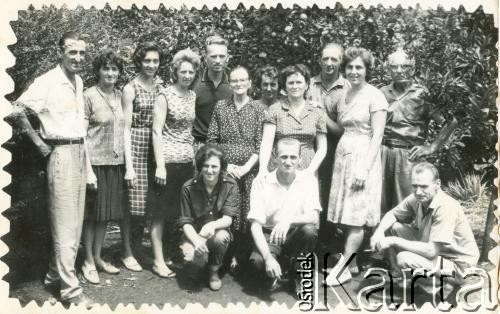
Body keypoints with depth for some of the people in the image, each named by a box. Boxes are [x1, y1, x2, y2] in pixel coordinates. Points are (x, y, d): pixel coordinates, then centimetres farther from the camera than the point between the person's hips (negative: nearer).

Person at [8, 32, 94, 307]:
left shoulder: (78, 81, 12)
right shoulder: (47, 82, -11)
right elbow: (17, 111, -18)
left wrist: (85, 160, 14)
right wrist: (39, 142, -11)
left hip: (79, 152, 8)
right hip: (61, 153, -8)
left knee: (75, 222, 12)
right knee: (64, 225, -4)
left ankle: (55, 276, 26)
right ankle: (70, 289, 3)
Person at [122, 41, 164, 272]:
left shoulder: (161, 87, 11)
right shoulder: (130, 89, -3)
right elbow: (126, 128, -7)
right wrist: (129, 165, -13)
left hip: (157, 148, 4)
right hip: (136, 147, -4)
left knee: (148, 202, 8)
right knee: (133, 203, -2)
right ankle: (127, 252, 13)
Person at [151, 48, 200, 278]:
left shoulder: (193, 96, 11)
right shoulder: (165, 96, -6)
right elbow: (157, 131, -10)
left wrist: (196, 158, 8)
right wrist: (160, 165, -16)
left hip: (188, 160, 6)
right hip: (168, 160, -6)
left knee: (183, 210, 10)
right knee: (161, 211, 1)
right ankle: (158, 261, 8)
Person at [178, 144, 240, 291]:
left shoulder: (230, 185, -8)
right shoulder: (189, 187, -8)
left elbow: (228, 219, -14)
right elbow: (185, 222, -8)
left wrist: (213, 225, -38)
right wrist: (196, 240, -29)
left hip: (218, 231, 1)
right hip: (194, 233, 0)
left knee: (221, 237, -36)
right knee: (194, 258, -32)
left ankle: (214, 271, -4)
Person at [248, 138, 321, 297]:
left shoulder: (308, 179, -6)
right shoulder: (261, 183, -10)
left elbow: (314, 217, -18)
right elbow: (255, 225, -15)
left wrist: (289, 220, -39)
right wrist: (268, 257, -30)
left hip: (296, 235, 1)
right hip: (270, 236, -1)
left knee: (310, 230, -32)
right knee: (257, 260, -32)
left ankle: (297, 274, -3)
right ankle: (273, 273, 8)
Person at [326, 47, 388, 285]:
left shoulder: (374, 96, -6)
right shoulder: (344, 95, 15)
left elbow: (377, 136, -12)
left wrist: (365, 167, -18)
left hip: (362, 156, -7)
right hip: (342, 155, 7)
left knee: (355, 217, -4)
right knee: (346, 216, 8)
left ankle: (344, 269, 0)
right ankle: (352, 263, 19)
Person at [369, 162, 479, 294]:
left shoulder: (446, 207, -30)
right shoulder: (417, 198, -9)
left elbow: (431, 251, -32)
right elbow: (391, 214, 7)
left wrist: (395, 241, -26)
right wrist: (379, 232, -14)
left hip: (456, 264, -7)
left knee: (404, 259, -28)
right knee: (393, 227, -3)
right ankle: (396, 275, 10)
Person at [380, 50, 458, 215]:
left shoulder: (421, 94, -2)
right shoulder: (383, 93, 8)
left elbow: (451, 121, -4)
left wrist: (432, 147, -6)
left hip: (409, 155, -3)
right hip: (383, 153, 3)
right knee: (380, 205, 8)